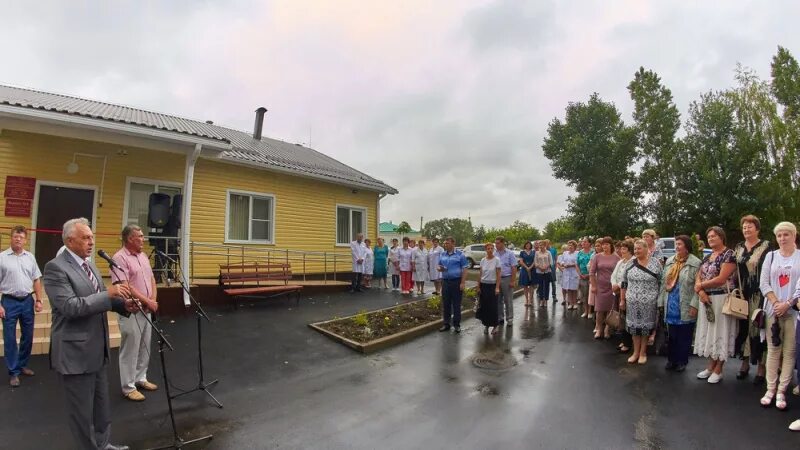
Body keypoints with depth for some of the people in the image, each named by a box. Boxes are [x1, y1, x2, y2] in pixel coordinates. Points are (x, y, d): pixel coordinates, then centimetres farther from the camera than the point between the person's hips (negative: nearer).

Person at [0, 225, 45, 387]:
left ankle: (22, 365, 29)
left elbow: (37, 280, 8)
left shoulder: (30, 257, 4)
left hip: (27, 301, 3)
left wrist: (38, 300, 3)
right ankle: (13, 372, 14)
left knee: (27, 336, 12)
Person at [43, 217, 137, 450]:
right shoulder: (56, 267, -17)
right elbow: (70, 307, -26)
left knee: (101, 403, 21)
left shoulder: (89, 265, 10)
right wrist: (109, 293, -29)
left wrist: (123, 304, -3)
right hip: (75, 351, -8)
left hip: (97, 348, 8)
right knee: (82, 409, 9)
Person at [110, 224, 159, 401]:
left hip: (146, 310, 8)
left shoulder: (143, 256, 11)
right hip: (130, 311, -8)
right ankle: (128, 387, 15)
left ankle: (140, 378, 31)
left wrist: (153, 299, -1)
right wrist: (147, 301, -16)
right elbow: (125, 286, -21)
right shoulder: (120, 258, -15)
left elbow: (151, 278, 14)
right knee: (130, 349, 3)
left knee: (144, 347, 16)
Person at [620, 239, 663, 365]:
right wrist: (622, 300, 6)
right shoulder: (630, 263, 1)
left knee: (646, 326, 7)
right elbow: (624, 283, 6)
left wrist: (660, 301, -3)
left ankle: (643, 352, 23)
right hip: (632, 301, 2)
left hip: (649, 302, -2)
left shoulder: (655, 263, -5)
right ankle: (636, 352, 23)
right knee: (634, 326, 9)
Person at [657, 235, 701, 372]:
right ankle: (671, 359, 23)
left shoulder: (696, 263, -7)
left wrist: (694, 305, -16)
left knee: (684, 336, 6)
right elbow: (663, 282, 12)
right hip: (671, 305, 5)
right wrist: (661, 301, 10)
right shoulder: (669, 261, 10)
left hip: (685, 307, -5)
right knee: (671, 335, 12)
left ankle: (682, 361, 20)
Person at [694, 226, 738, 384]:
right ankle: (710, 367, 21)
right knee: (709, 332, 11)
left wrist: (701, 285, -7)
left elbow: (721, 279, -19)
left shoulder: (728, 254, -10)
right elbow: (698, 278, 10)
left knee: (720, 332, 1)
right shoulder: (707, 257, 13)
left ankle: (718, 370, 11)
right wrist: (700, 291, -9)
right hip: (707, 299, 7)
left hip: (721, 299, -7)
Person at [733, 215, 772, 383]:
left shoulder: (766, 246, -4)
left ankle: (761, 366, 10)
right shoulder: (739, 247, 12)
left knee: (758, 327, -1)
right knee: (743, 327, 8)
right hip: (741, 295, 5)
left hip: (759, 295, -5)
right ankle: (745, 362, 19)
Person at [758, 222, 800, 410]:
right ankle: (770, 389, 8)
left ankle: (781, 391, 7)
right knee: (773, 349, 4)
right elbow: (764, 283, 4)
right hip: (773, 309, 2)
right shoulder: (771, 256, 9)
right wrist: (776, 303, -7)